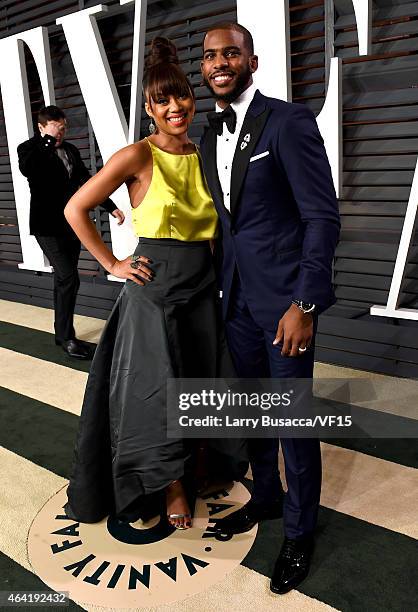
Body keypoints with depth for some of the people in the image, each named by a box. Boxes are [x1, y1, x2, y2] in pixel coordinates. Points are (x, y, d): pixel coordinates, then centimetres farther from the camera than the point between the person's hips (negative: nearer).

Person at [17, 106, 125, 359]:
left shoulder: (70, 150, 12)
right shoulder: (29, 148, -4)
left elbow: (87, 181, 17)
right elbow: (27, 169, -26)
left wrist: (110, 206, 11)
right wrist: (49, 140, -22)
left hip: (72, 224, 6)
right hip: (48, 226, -6)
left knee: (64, 280, 12)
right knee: (68, 278, -15)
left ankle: (61, 332, 24)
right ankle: (67, 336, -2)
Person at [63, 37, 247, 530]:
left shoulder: (203, 157, 7)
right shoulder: (137, 156, -8)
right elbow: (75, 209, -7)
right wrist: (112, 264, -7)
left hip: (202, 286, 5)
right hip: (154, 287, -5)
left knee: (199, 388, 13)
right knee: (158, 392, 2)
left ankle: (192, 475, 36)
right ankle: (171, 489, 25)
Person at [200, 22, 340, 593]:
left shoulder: (288, 120, -9)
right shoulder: (209, 136, 11)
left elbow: (323, 216, -13)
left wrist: (304, 304, -19)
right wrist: (223, 285, 12)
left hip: (285, 294, -6)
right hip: (237, 294, 7)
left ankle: (299, 530, 27)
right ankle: (266, 496, 41)